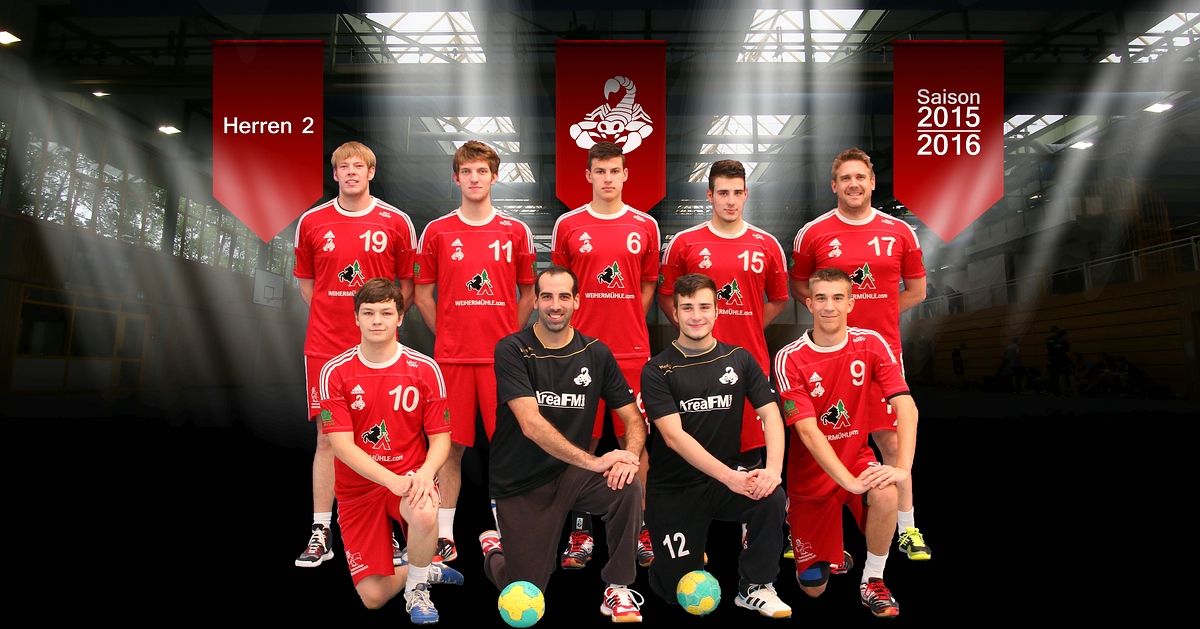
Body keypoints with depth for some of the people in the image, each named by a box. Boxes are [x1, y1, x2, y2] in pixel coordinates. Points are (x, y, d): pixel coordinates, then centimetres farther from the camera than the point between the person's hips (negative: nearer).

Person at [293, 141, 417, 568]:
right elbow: (305, 280, 15)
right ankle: (321, 533, 13)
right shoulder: (312, 222, 6)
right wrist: (332, 317, 5)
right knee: (327, 438, 4)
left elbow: (408, 283, 8)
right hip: (325, 347, 1)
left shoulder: (396, 223, 2)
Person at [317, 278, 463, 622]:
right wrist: (392, 479, -27)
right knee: (373, 597, -5)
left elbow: (440, 437, -3)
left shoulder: (425, 369, -6)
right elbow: (341, 444, -13)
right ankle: (427, 570, 28)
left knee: (424, 513, -37)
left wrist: (425, 472, -25)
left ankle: (417, 587, -6)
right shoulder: (335, 371, -7)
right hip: (358, 488, 1)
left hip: (410, 479, -1)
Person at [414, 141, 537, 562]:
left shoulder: (516, 232, 5)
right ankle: (445, 535, 16)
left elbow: (528, 293, 10)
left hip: (502, 354, 0)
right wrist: (447, 335, 3)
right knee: (451, 445, 5)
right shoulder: (436, 232, 5)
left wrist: (510, 336, 4)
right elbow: (422, 293, 9)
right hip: (452, 355, 0)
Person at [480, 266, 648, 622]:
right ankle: (492, 549, 36)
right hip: (519, 484, -2)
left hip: (572, 474, 3)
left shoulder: (596, 353, -1)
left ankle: (618, 589, -8)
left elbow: (633, 419, 0)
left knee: (628, 488, -29)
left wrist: (629, 456, -22)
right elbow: (531, 424, -23)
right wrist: (593, 461, -30)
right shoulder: (512, 351, -12)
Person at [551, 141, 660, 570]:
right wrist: (575, 326, 1)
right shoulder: (568, 225, 5)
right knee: (583, 441, 5)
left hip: (632, 350, 1)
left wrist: (628, 323, 4)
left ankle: (637, 530, 17)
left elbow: (648, 285, 13)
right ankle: (581, 533, 16)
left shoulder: (645, 226, 6)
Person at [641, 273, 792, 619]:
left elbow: (770, 413, -4)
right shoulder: (657, 370, -8)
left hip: (728, 477, 2)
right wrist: (729, 477, -27)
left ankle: (755, 588, -7)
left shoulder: (739, 360, 2)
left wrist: (773, 467, -24)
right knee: (677, 589, -1)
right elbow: (674, 436, -17)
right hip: (673, 488, -2)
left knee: (772, 497, -29)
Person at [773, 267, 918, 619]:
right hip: (811, 471, -1)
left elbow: (906, 406, -18)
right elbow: (808, 431, -22)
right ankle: (834, 557, 41)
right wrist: (849, 482, -32)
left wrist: (903, 467, -33)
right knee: (813, 588, 2)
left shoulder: (871, 344, -9)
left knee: (886, 494, -35)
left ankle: (872, 582, -8)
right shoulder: (790, 359, -16)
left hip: (856, 457, 1)